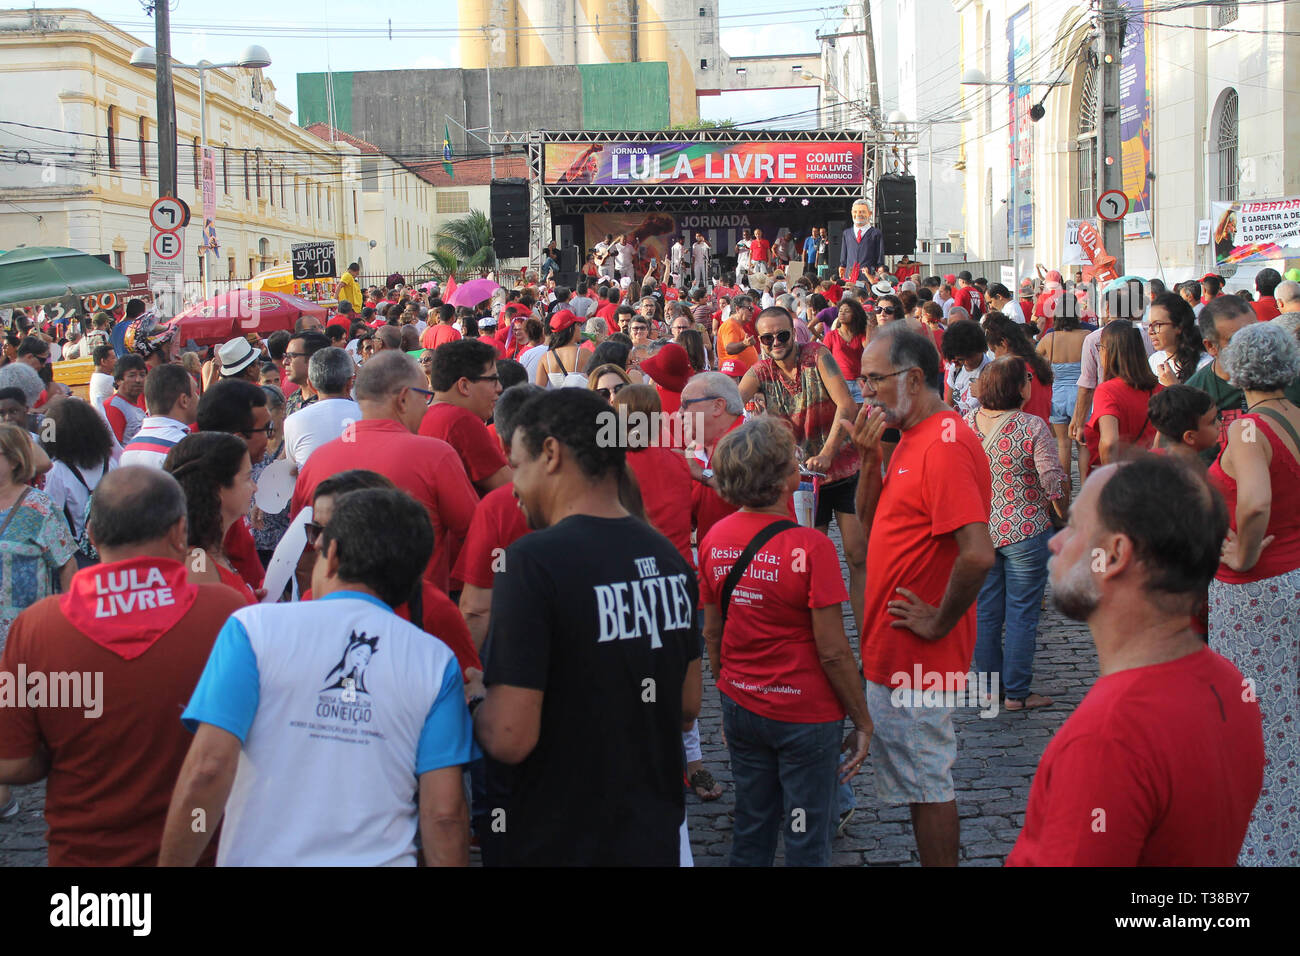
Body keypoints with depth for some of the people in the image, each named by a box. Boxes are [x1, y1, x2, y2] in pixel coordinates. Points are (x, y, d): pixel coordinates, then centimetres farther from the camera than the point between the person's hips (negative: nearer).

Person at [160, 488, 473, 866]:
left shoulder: (254, 627, -4)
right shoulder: (436, 661, 0)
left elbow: (208, 769, -11)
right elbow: (445, 814, -5)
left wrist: (171, 863, -2)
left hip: (262, 856, -1)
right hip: (381, 858, 1)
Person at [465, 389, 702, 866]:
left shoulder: (534, 561, -20)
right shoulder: (669, 557, 0)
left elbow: (510, 739, -23)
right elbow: (688, 705, 9)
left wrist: (475, 699, -3)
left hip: (560, 846, -6)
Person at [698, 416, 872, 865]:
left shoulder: (715, 540, -4)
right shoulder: (810, 547, -21)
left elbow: (712, 634, 5)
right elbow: (832, 651, -18)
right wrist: (862, 721, -7)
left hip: (741, 706, 5)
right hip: (806, 713, -5)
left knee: (751, 831, 19)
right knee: (806, 843, 9)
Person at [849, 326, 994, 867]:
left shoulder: (944, 446, -22)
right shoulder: (912, 439, 11)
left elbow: (977, 554, -32)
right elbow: (872, 528, 13)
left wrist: (939, 623, -19)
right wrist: (870, 459, -1)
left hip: (915, 658, -10)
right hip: (894, 653, 10)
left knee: (926, 785, 3)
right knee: (923, 782, 19)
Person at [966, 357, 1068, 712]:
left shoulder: (966, 424, -2)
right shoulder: (1033, 427, -17)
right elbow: (1053, 480, -15)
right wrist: (1061, 513, 4)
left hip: (978, 529, 5)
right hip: (1024, 530, -5)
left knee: (985, 612, 14)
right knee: (1022, 614, 5)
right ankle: (1017, 692, 11)